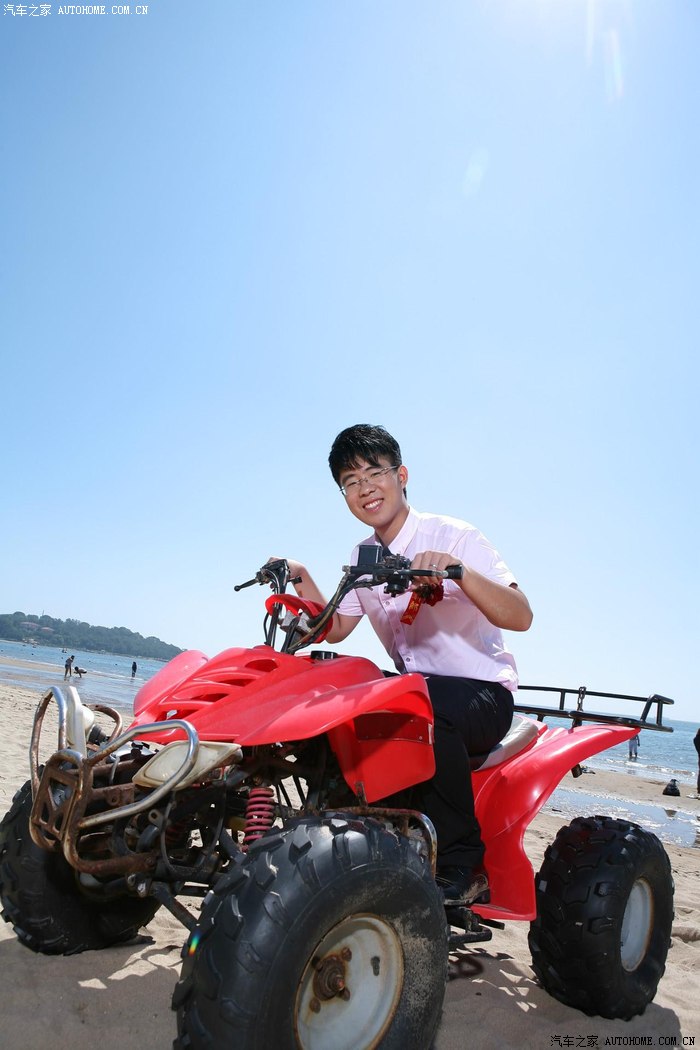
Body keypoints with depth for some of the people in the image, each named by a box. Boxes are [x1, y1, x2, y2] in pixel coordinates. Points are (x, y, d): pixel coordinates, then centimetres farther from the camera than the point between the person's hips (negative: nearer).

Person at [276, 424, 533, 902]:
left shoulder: (455, 537, -11)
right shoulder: (363, 558, 8)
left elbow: (521, 617, -20)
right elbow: (336, 629, 10)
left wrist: (457, 570, -36)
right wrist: (303, 582, -6)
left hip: (484, 693, -6)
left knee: (427, 703, -37)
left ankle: (461, 862, -18)